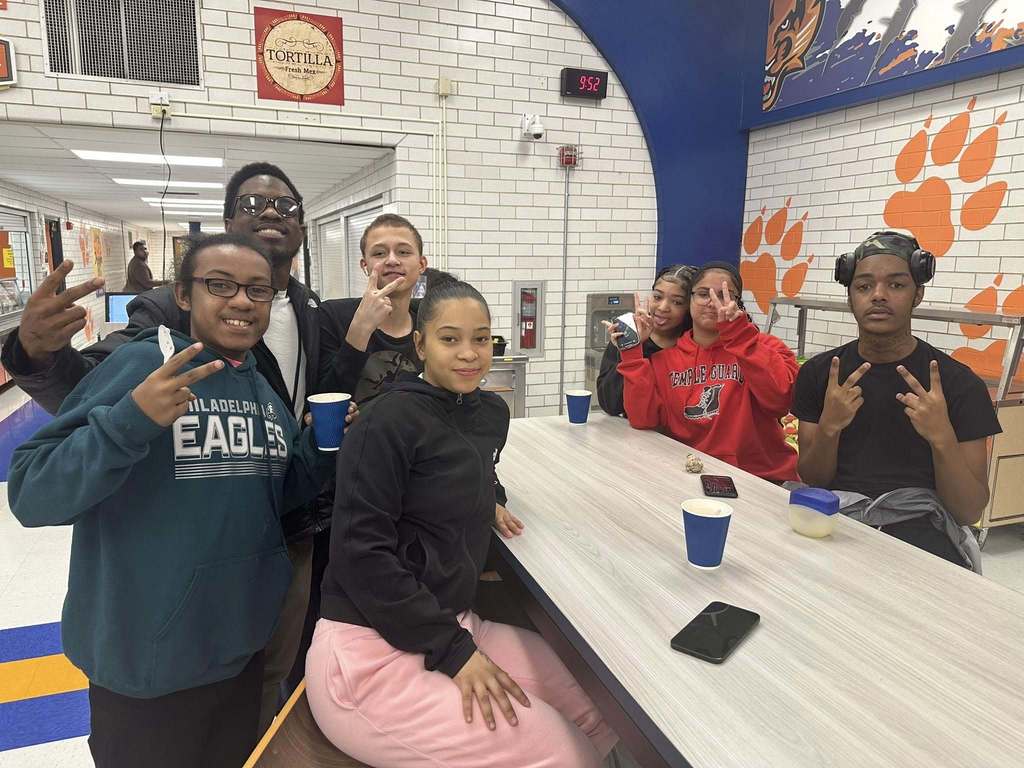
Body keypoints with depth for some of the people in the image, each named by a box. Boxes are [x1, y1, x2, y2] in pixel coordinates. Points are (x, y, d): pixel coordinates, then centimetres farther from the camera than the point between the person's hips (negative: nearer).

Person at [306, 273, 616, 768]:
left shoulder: (491, 413, 7)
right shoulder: (390, 420, -15)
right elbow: (361, 551, -19)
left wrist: (490, 500, 7)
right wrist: (453, 650, -17)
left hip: (453, 625, 8)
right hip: (371, 652, -8)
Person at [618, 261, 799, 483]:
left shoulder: (764, 346, 5)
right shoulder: (665, 358, 13)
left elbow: (780, 398, -16)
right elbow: (642, 418, 0)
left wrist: (737, 333, -20)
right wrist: (633, 349, -3)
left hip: (759, 479, -2)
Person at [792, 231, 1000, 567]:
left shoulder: (960, 384, -2)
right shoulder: (818, 372, 5)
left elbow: (969, 512, -3)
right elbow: (811, 482, 4)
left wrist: (942, 438, -21)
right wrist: (828, 428, -16)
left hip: (918, 529, -2)